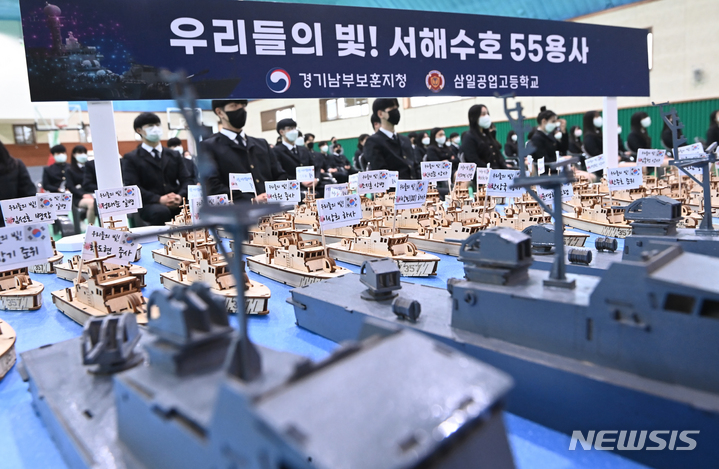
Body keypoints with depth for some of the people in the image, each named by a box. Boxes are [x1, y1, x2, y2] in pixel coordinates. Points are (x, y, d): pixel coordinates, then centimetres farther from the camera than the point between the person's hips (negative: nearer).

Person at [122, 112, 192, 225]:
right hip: (149, 205, -3)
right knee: (160, 212, -39)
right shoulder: (131, 158, 9)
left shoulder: (174, 155, 22)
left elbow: (186, 180, 12)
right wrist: (159, 199, -20)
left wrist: (180, 196, -12)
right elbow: (131, 187, -4)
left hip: (177, 203, 3)